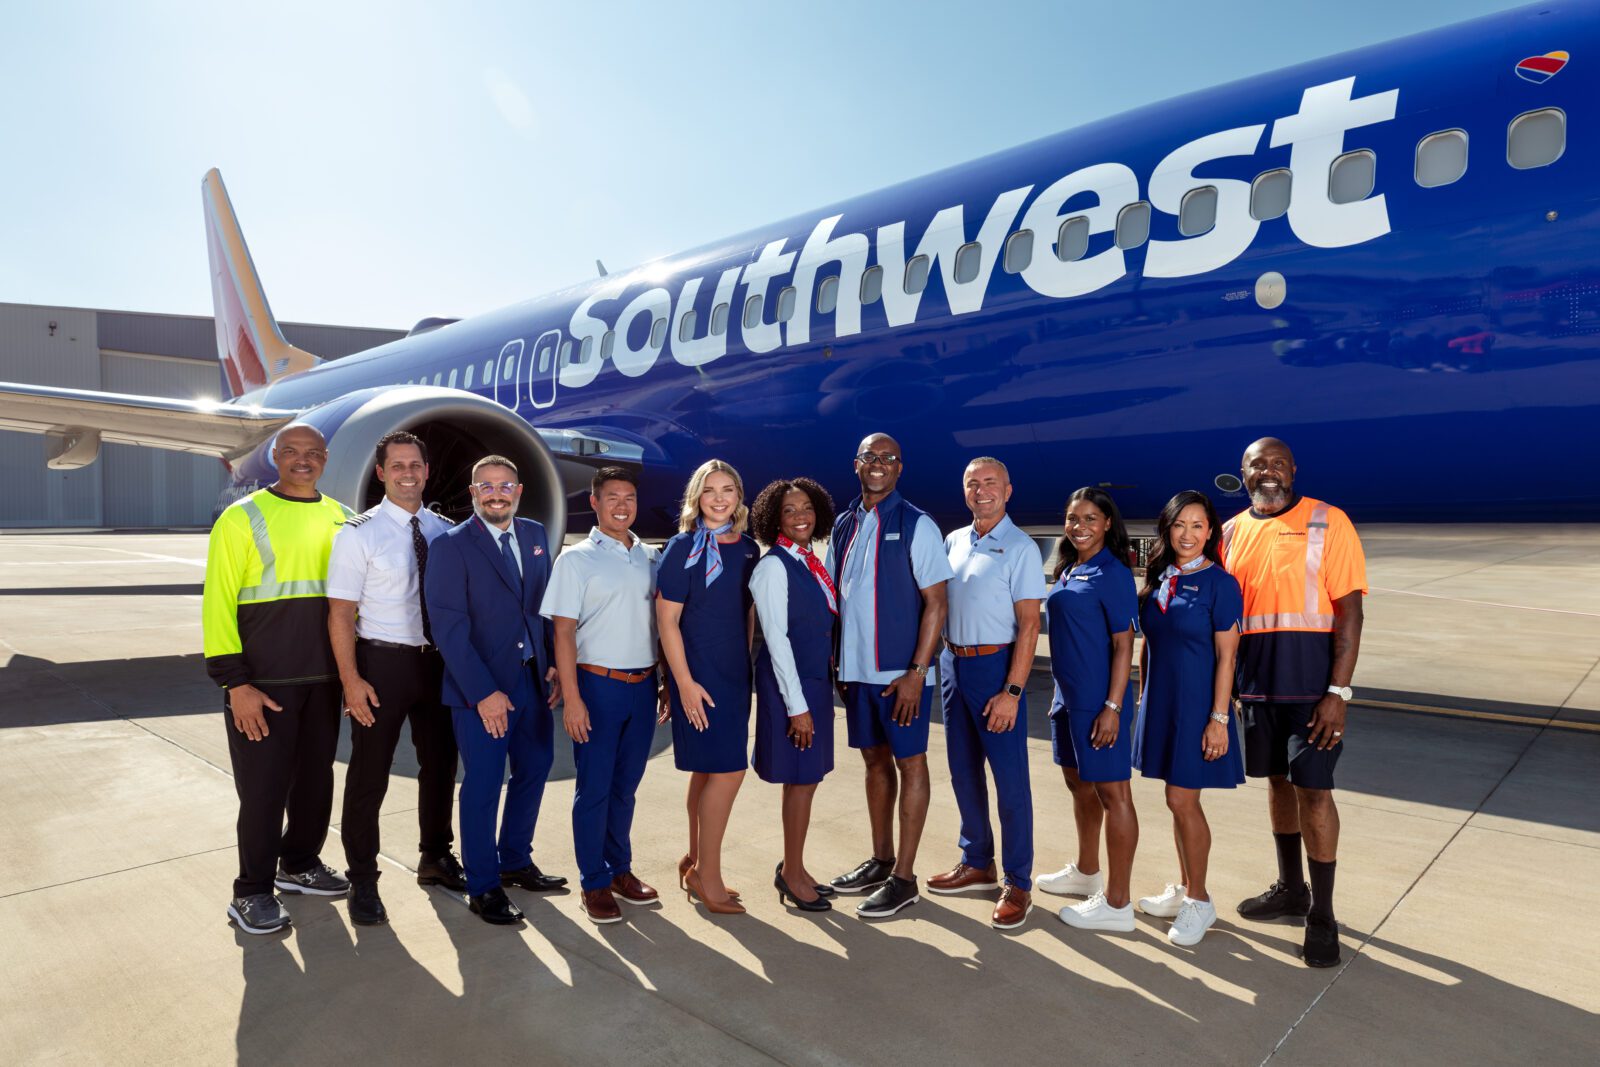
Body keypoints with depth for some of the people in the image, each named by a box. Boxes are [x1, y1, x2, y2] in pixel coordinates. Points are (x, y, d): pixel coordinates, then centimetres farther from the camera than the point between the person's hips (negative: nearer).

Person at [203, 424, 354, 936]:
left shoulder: (340, 518, 8)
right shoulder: (243, 517, -5)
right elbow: (218, 602, -8)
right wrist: (235, 683, -13)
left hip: (324, 678, 5)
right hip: (263, 682, -4)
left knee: (316, 777, 15)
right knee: (264, 786, 3)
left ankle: (300, 864, 34)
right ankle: (252, 892, 19)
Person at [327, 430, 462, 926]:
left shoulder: (445, 531, 4)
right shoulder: (359, 533, -8)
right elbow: (341, 612, -10)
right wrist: (351, 679, -16)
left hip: (438, 661, 5)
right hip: (382, 662, -4)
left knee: (440, 764, 17)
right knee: (369, 774, 4)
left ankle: (436, 857, 37)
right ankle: (362, 880, 24)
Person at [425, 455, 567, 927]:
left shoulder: (535, 535, 7)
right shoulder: (451, 546, -10)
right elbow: (449, 628, -14)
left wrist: (555, 664, 0)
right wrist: (484, 692, -18)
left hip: (532, 677, 6)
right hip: (481, 687, -6)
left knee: (534, 769, 16)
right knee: (483, 785, 5)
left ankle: (515, 861, 37)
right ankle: (483, 887, 22)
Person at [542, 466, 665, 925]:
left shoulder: (651, 557, 8)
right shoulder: (576, 559, -5)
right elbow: (563, 632, -7)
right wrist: (572, 699, -13)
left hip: (643, 684, 4)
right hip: (598, 683, -4)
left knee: (626, 784, 15)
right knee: (594, 787, 5)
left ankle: (620, 869, 30)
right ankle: (595, 883, 19)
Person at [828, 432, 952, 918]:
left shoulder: (916, 526, -8)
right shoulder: (844, 524, 9)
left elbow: (936, 602, -11)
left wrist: (917, 672, -17)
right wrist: (837, 661, 8)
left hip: (900, 672, -6)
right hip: (855, 668, 6)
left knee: (909, 763, 3)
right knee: (875, 760, 15)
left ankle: (903, 878, 12)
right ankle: (880, 860, 29)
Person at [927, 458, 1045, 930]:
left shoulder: (1020, 548, -9)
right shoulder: (953, 541, 9)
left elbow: (1029, 625, -13)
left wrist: (1011, 692, -18)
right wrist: (944, 661, 3)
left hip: (995, 666, -6)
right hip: (953, 664, 6)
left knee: (1010, 779, -1)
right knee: (964, 771, 15)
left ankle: (1018, 884, 12)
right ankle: (977, 864, 31)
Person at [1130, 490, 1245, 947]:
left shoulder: (1219, 583, -10)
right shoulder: (1158, 578, 7)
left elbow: (1226, 656, -11)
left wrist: (1219, 719, -14)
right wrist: (1143, 696, 12)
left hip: (1197, 704, -6)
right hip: (1161, 702, 6)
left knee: (1182, 801, -2)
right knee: (1178, 800, 15)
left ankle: (1199, 901, 15)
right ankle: (1183, 888, 29)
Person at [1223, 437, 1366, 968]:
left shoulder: (1327, 522, -5)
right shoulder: (1232, 532, 9)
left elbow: (1350, 611, -9)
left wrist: (1338, 692, -15)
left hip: (1310, 679, -4)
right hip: (1253, 680, 5)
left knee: (1312, 788, -3)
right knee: (1277, 779, 15)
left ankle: (1321, 914, 12)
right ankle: (1290, 888, 31)